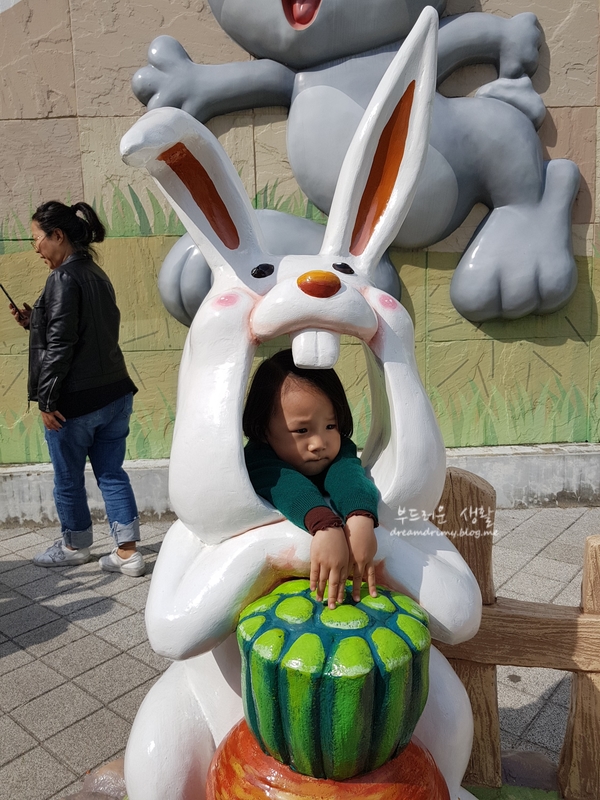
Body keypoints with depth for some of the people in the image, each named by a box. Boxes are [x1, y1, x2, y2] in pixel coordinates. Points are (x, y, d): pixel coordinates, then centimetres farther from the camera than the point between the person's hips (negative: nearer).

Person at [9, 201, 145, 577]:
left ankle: (76, 546, 31)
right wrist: (33, 320, 14)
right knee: (112, 473, 12)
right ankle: (128, 553, 14)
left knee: (68, 479, 12)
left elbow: (59, 345, -17)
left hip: (76, 400, -8)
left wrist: (47, 400, -13)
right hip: (114, 393, 8)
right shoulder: (97, 274, 13)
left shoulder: (64, 277, -14)